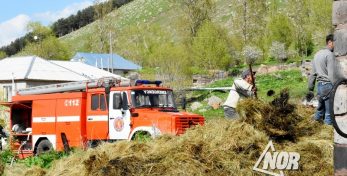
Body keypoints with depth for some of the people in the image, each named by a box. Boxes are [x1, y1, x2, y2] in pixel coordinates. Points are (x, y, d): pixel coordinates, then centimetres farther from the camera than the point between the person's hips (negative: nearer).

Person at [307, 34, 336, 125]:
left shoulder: (317, 54, 17)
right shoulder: (329, 54, -10)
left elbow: (313, 74, 18)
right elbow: (331, 74, -16)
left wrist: (310, 89, 20)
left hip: (319, 84, 8)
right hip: (327, 84, -8)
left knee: (321, 105, 16)